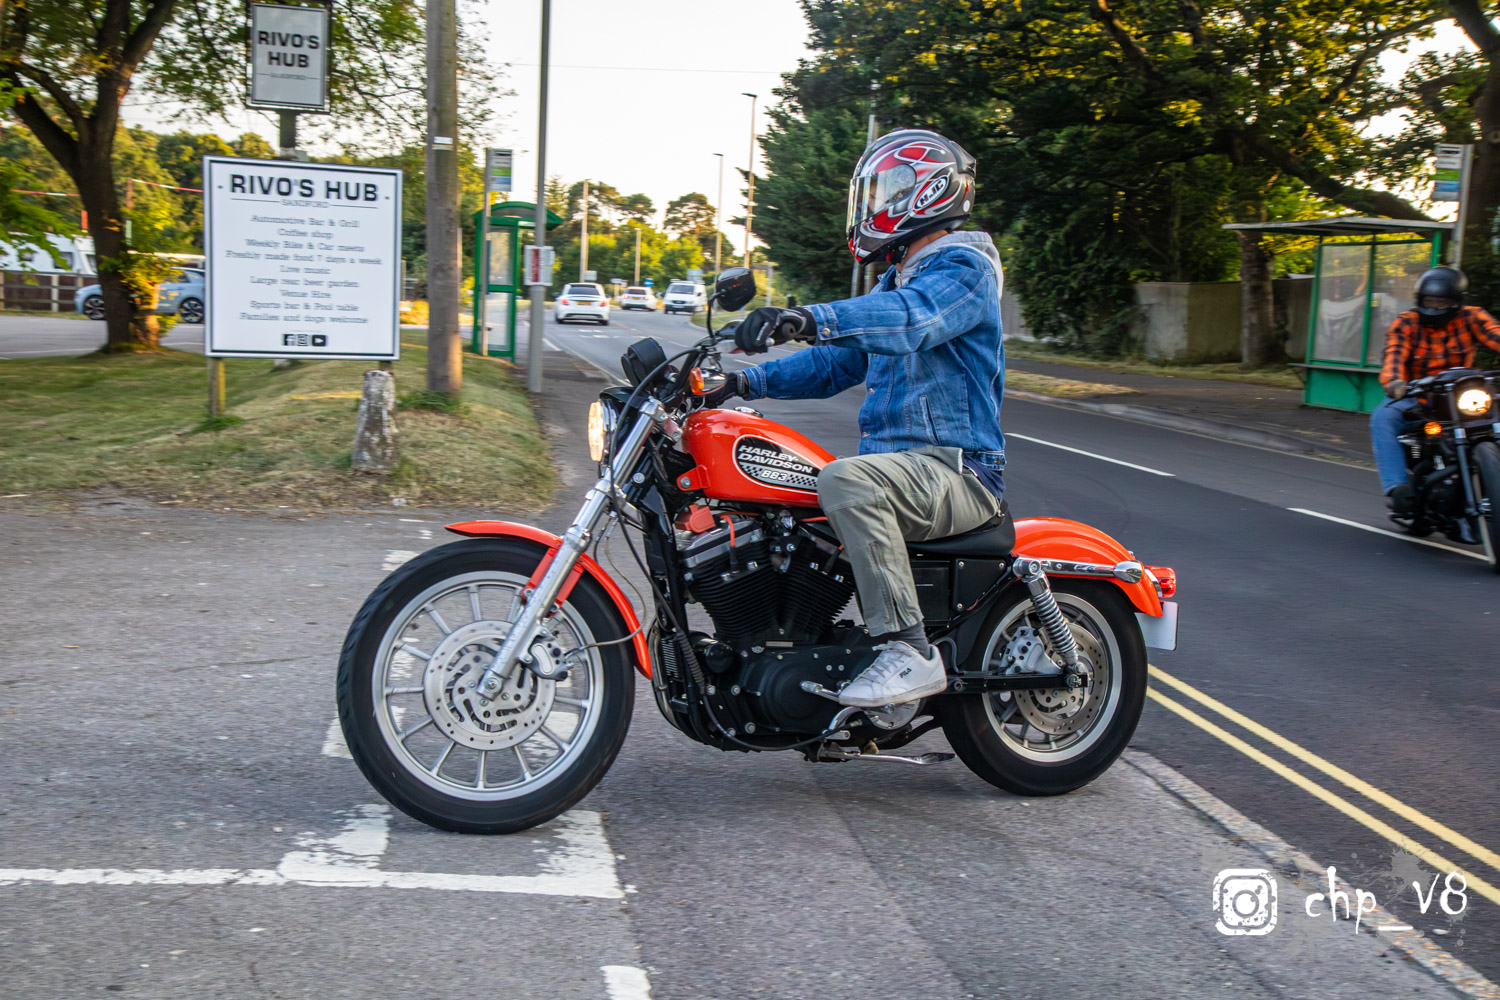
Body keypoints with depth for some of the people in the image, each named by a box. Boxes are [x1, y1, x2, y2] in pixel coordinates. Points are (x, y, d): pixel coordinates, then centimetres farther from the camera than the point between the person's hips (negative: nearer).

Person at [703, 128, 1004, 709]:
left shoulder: (963, 268, -9)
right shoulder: (898, 282, 22)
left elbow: (910, 318, -32)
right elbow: (834, 365, 21)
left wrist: (809, 319, -47)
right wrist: (745, 382, 6)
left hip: (957, 470, -10)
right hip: (896, 461, 10)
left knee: (845, 481, -37)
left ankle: (910, 653, -33)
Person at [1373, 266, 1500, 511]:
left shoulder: (1470, 318, 1)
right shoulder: (1405, 323, -1)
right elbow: (1394, 353, -19)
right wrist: (1393, 380, -43)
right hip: (1413, 397, -1)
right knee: (1383, 417, -29)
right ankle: (1396, 486, -36)